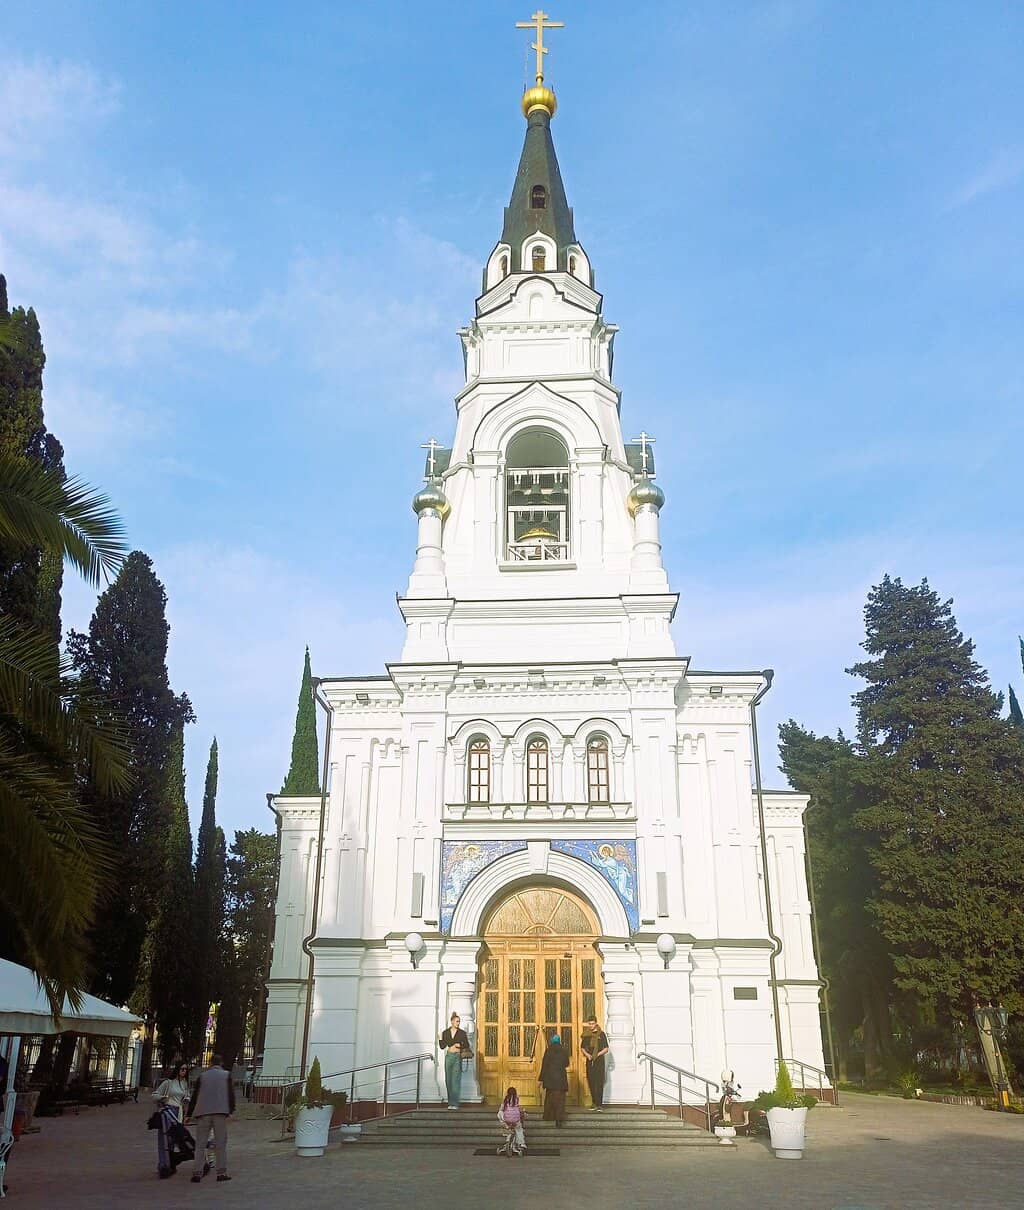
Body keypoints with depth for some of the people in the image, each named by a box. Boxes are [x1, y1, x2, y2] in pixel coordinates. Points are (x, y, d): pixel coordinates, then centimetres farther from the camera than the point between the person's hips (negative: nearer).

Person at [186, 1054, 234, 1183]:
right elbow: (231, 1094, 0)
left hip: (203, 1112, 1)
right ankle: (221, 1172, 1)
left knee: (200, 1144, 6)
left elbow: (195, 1096, 13)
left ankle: (197, 1172, 1)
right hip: (221, 1112, -1)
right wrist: (230, 1111, 0)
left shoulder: (202, 1076, 12)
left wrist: (189, 1114, 20)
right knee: (221, 1143, 3)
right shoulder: (227, 1075, 8)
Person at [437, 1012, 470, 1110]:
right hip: (449, 1057, 3)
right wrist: (440, 1039, -7)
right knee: (448, 1080, 4)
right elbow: (442, 1046, 7)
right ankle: (450, 1102, 15)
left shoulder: (462, 1033, 1)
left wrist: (460, 1045, -12)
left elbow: (467, 1045, 4)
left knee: (456, 1080, -8)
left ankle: (455, 1103, -7)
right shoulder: (446, 1032, 6)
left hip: (457, 1057, -3)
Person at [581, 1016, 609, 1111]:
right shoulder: (586, 1034, 10)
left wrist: (598, 1054, -13)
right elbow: (582, 1047, 16)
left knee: (599, 1083, -8)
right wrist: (587, 1054, -4)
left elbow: (606, 1049, 0)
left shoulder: (601, 1034, 0)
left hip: (599, 1061, -4)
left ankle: (600, 1104, -8)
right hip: (589, 1061, 4)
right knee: (591, 1082, 5)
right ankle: (594, 1103, 15)